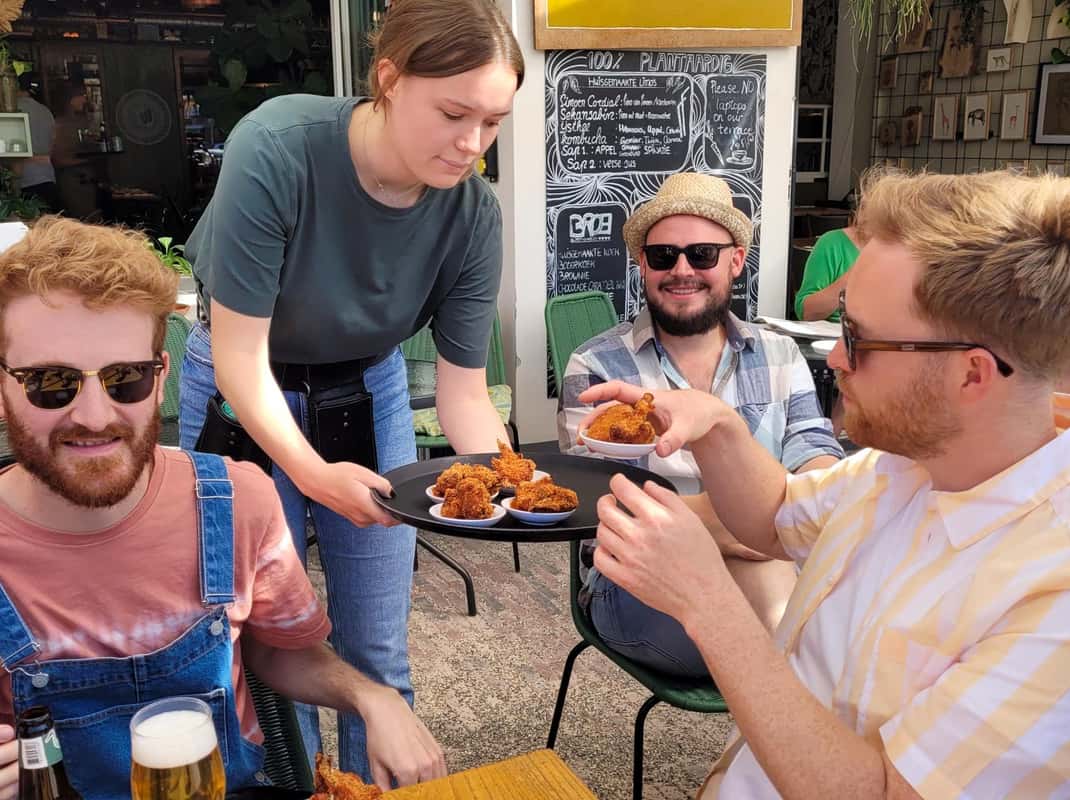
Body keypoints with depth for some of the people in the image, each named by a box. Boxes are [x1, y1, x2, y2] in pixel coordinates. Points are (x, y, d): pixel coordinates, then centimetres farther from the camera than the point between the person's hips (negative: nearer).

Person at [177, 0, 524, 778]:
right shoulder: (276, 149, -30)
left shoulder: (474, 214, -19)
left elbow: (464, 391, -15)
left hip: (368, 391, 3)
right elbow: (240, 356, -25)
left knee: (378, 647, 7)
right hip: (246, 398, -2)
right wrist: (313, 473, -38)